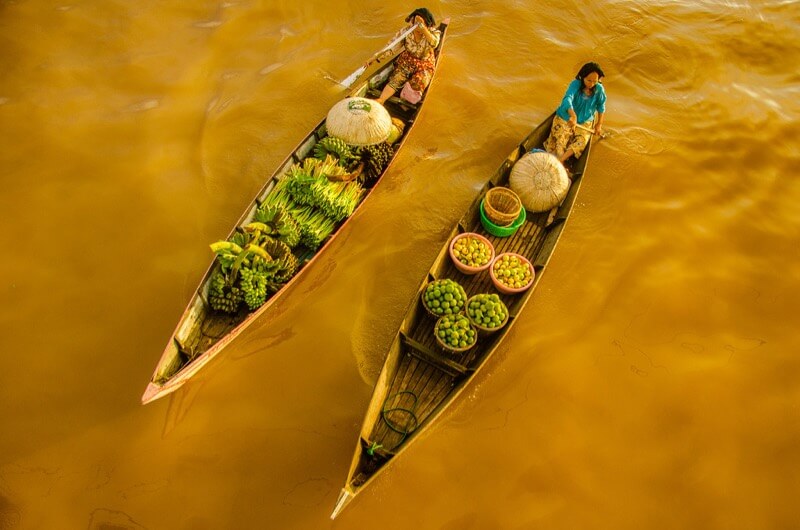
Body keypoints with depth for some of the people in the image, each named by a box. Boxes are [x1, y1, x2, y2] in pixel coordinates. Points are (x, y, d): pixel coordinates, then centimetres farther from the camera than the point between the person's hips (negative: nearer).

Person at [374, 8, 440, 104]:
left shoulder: (433, 32, -13)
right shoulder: (406, 31, -9)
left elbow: (434, 43, -37)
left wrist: (423, 29, -48)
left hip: (425, 65, -1)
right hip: (406, 61, 1)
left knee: (418, 82, -30)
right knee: (395, 80, -21)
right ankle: (380, 100, -35)